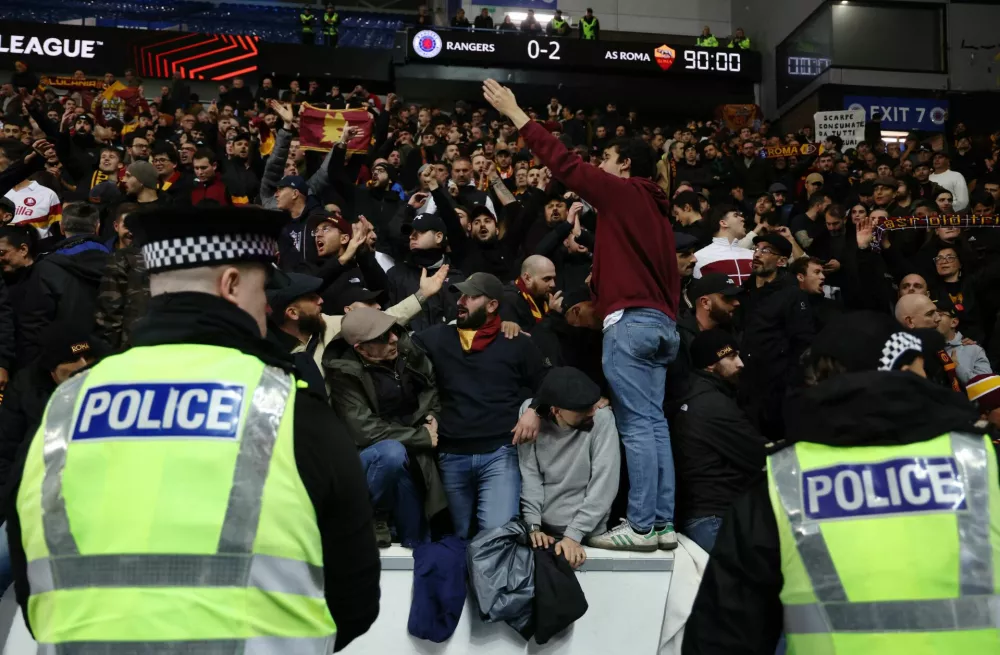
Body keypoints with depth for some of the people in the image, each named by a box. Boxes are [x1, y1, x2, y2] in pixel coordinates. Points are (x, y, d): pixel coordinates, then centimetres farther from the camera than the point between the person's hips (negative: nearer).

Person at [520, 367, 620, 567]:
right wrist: (533, 526, -13)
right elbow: (529, 472, -5)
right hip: (542, 528, 3)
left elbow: (604, 485, -15)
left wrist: (574, 535, -18)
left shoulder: (601, 418, -15)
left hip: (584, 533, -3)